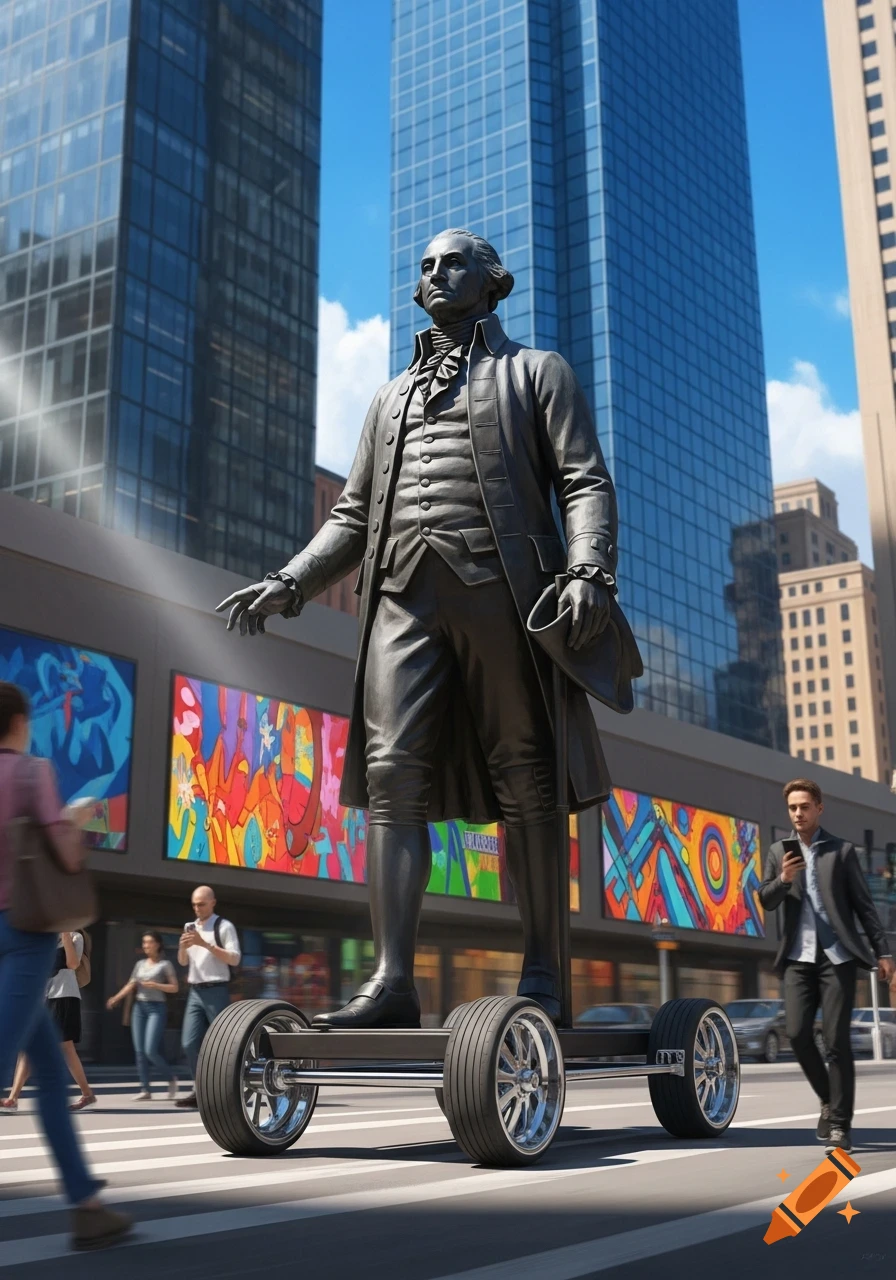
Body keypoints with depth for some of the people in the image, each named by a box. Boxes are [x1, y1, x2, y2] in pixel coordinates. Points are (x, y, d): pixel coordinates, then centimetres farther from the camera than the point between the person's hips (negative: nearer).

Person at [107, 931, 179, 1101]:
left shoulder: (165, 964, 0)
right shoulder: (140, 964, 14)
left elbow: (174, 988, -2)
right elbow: (131, 986, 10)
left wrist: (155, 985, -14)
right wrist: (116, 997, -5)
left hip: (157, 1007, -5)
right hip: (139, 1007, 6)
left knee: (151, 1050, -15)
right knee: (139, 1051, -1)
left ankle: (171, 1078, 8)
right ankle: (146, 1090, 2)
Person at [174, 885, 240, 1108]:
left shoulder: (224, 927, -5)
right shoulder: (190, 927, 14)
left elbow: (234, 958, -15)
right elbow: (182, 961, 18)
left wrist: (205, 944, -21)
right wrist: (182, 947, -5)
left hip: (216, 991, -6)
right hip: (195, 992, 6)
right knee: (189, 1043, -1)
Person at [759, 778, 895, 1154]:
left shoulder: (842, 850, 4)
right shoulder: (779, 851, 12)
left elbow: (863, 904, 4)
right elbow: (765, 901, 7)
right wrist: (783, 879, -13)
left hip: (838, 956, -2)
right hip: (799, 957, 3)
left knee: (836, 1039, -5)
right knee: (797, 1033, -6)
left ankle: (840, 1123, 3)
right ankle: (828, 1099, 17)